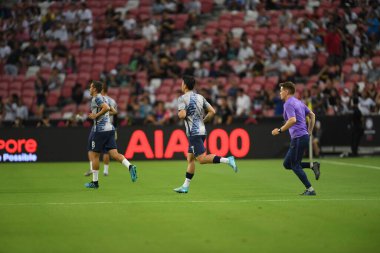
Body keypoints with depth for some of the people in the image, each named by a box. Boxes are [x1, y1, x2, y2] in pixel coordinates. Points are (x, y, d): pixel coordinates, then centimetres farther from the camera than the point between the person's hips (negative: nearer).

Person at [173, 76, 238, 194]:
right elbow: (212, 111, 7)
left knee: (202, 159, -12)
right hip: (201, 130, 8)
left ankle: (227, 160, -26)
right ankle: (185, 186, 12)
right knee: (190, 158, 11)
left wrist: (179, 114, 3)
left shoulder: (182, 98, -7)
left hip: (193, 133, -8)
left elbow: (182, 115, -20)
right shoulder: (200, 97, 12)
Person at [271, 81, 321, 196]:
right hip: (304, 136, 9)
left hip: (298, 138, -9)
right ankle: (312, 165, 4)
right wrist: (309, 132, 23)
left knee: (295, 165, 0)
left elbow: (293, 120, -27)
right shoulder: (299, 102, 17)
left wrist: (280, 130, -20)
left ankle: (310, 189, -2)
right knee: (287, 164, 14)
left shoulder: (288, 104, -12)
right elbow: (312, 115, 21)